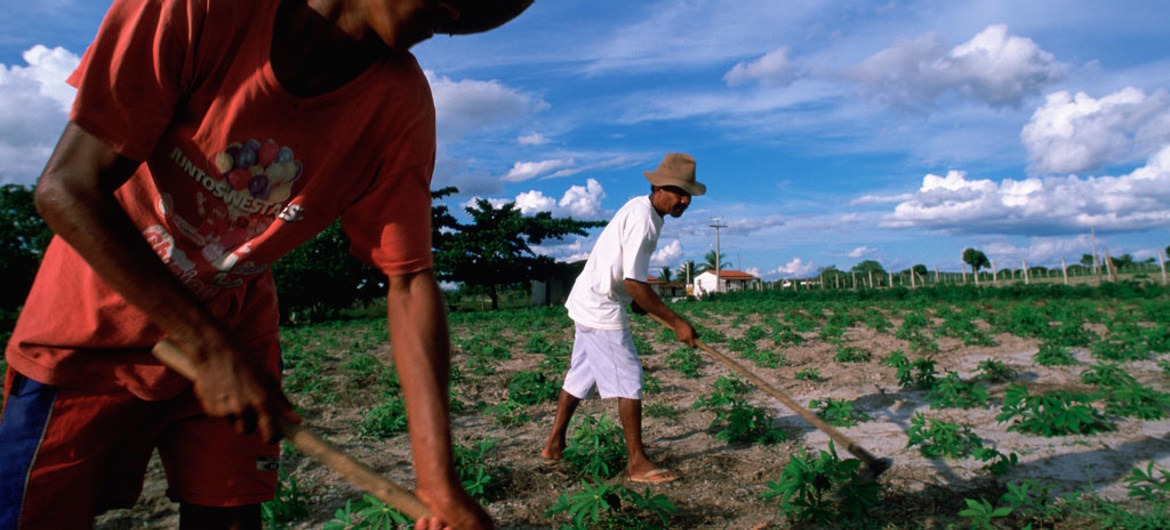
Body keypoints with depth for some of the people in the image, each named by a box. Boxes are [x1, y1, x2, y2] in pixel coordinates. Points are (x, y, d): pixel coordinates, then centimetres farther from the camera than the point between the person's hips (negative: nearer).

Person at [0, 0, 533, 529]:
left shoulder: (401, 102, -17)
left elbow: (409, 281, -17)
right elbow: (67, 187, -22)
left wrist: (438, 479, -22)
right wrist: (210, 350, -26)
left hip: (232, 334, 2)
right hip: (94, 332, -1)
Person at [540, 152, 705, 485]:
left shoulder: (642, 209, 9)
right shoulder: (643, 218, -22)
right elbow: (634, 284, -26)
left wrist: (636, 302, 19)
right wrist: (676, 322, -22)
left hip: (587, 302, 10)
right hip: (602, 308, -10)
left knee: (581, 375, 17)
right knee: (628, 379, -5)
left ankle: (554, 446, 28)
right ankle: (637, 463, 3)